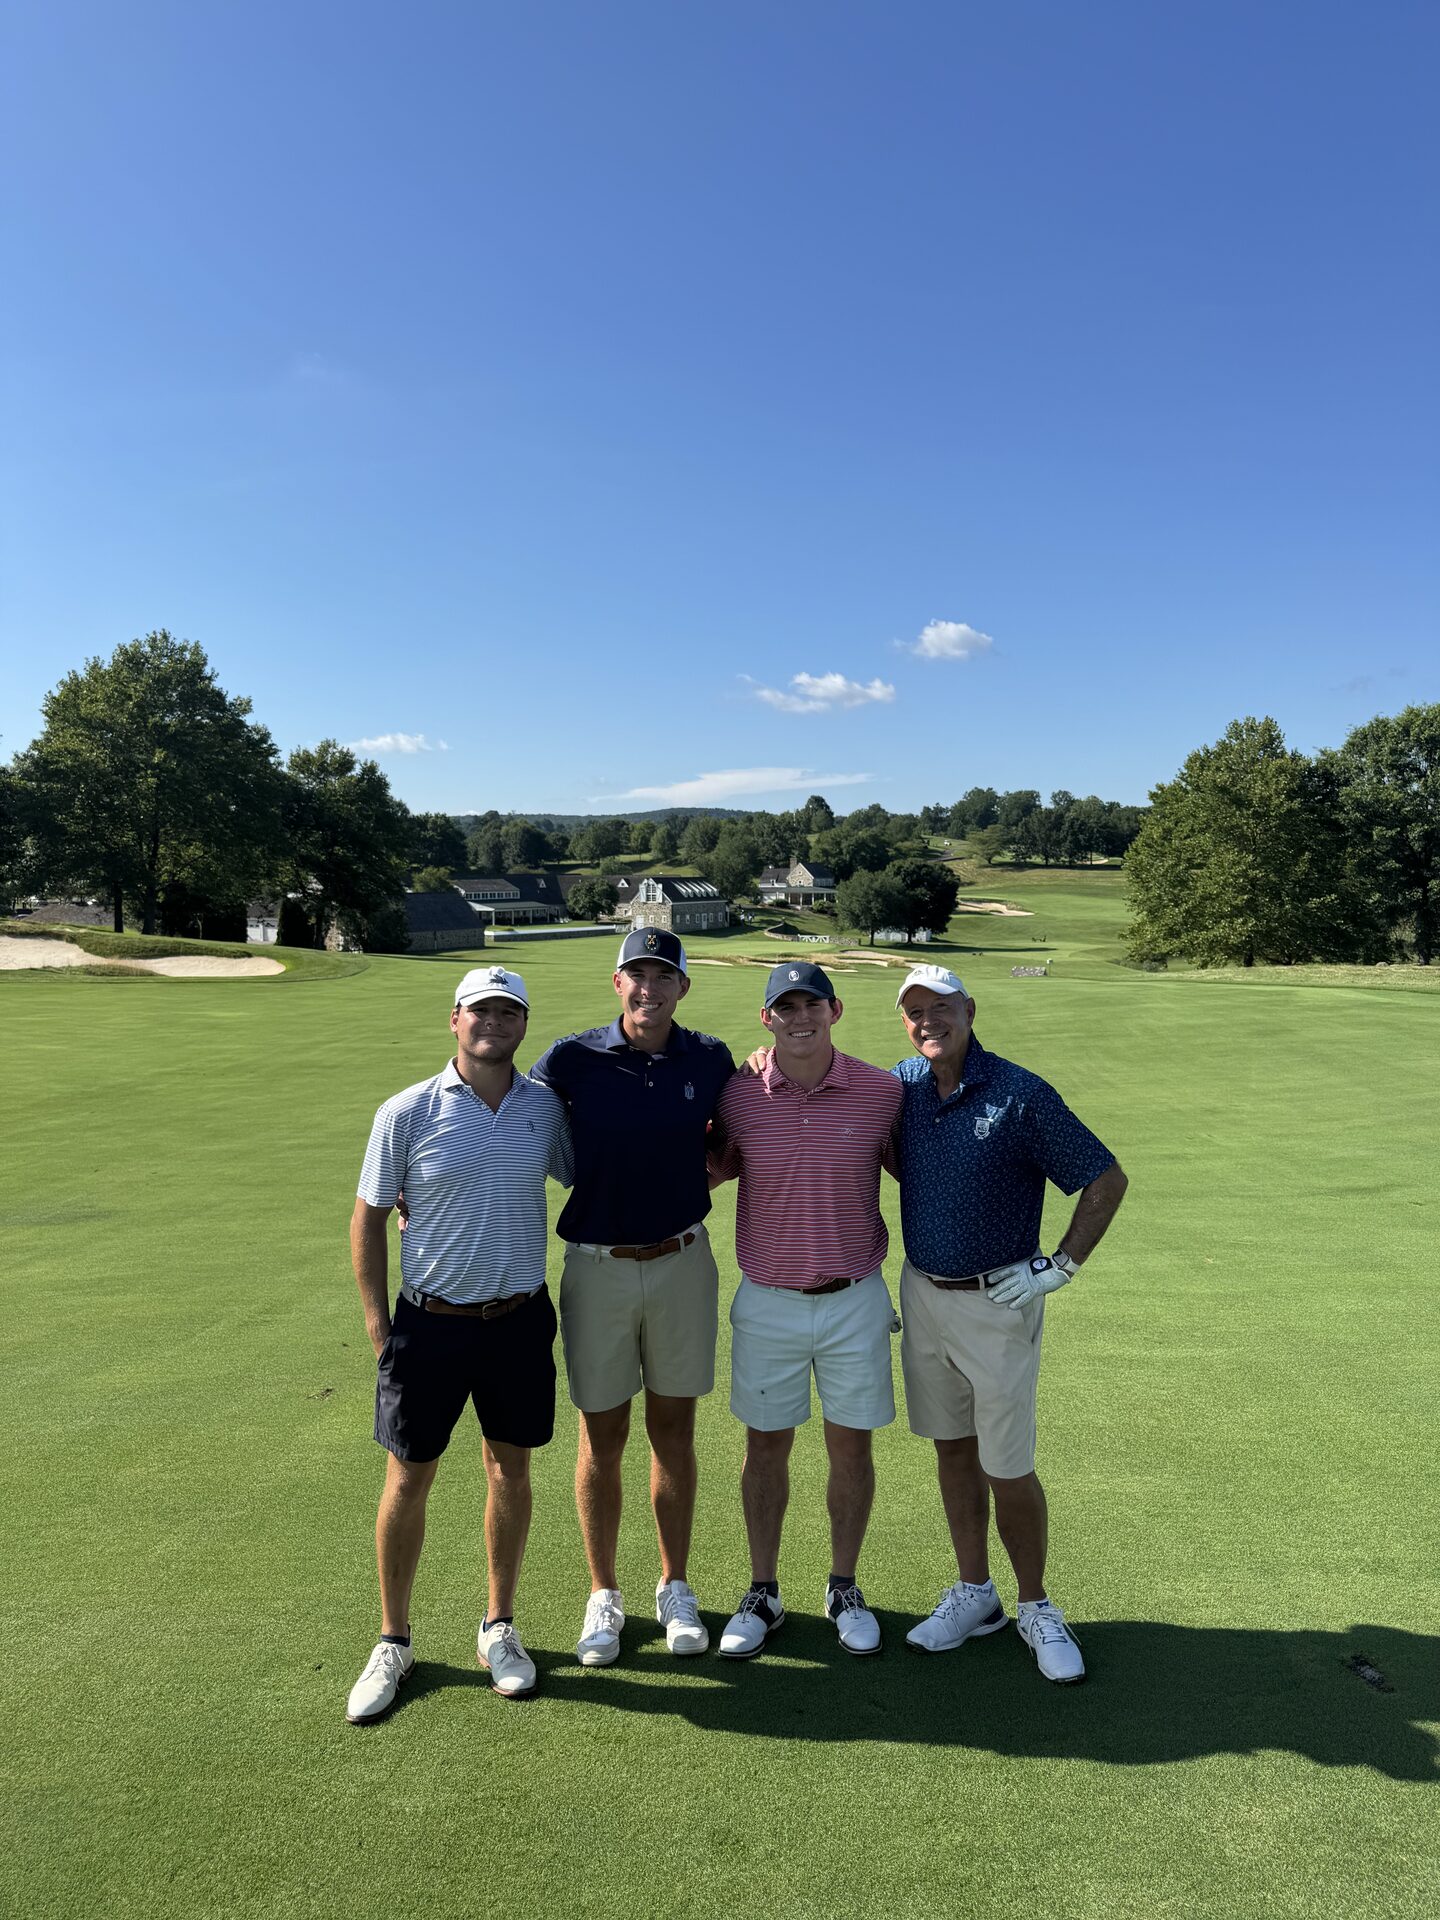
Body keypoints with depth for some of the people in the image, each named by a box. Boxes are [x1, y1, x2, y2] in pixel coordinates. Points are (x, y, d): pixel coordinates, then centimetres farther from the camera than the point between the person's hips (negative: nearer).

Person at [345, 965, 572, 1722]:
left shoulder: (546, 1106, -1)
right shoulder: (406, 1112, -8)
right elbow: (368, 1218, -2)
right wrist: (377, 1323, -3)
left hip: (520, 1319, 2)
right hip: (430, 1321, -2)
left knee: (511, 1470, 13)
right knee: (408, 1480, 8)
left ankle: (499, 1629, 34)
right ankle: (392, 1643, 30)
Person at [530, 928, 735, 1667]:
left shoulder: (710, 1060, -4)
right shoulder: (571, 1059, -10)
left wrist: (700, 1172, -4)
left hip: (683, 1263, 1)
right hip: (597, 1267, -1)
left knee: (673, 1429, 13)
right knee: (602, 1437, 10)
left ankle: (675, 1587, 33)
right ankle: (604, 1596, 30)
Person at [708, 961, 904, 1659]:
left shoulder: (881, 1091, -8)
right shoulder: (739, 1096, -7)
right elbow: (713, 1170, 10)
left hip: (855, 1302, 0)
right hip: (767, 1303, 0)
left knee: (851, 1445, 13)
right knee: (766, 1446, 12)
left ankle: (844, 1588, 34)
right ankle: (763, 1593, 32)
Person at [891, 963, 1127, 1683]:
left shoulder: (1020, 1095, -16)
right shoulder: (900, 1086, -2)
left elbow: (1107, 1179, -10)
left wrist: (1061, 1266, -12)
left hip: (999, 1303, -4)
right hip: (922, 1293, 5)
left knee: (1007, 1468, 4)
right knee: (953, 1450, 16)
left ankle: (1036, 1608, 26)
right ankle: (974, 1594, 33)